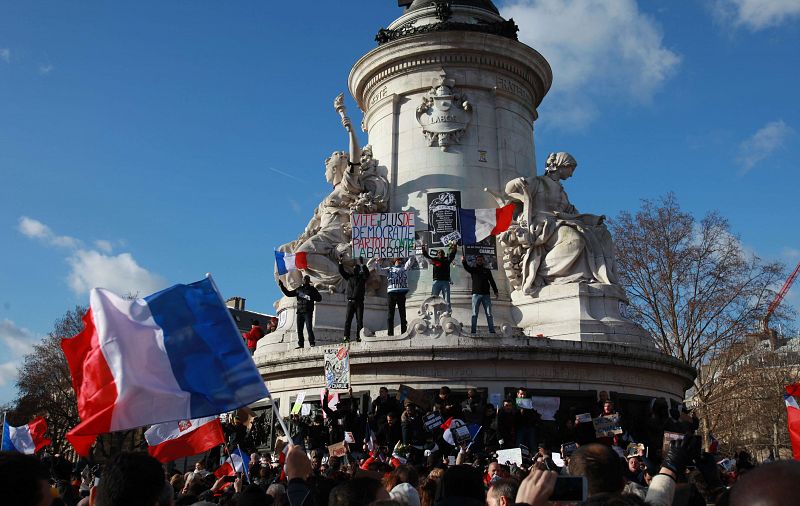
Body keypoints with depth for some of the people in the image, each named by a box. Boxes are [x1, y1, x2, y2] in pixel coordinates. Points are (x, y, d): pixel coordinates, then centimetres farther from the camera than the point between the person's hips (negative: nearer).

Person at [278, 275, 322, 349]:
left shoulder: (312, 289, 10)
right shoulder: (299, 289, 19)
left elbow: (319, 298, 5)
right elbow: (288, 293, 22)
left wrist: (311, 298, -11)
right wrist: (282, 286, 14)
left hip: (308, 312, -4)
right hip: (300, 312, 4)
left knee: (309, 328, -14)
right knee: (299, 329, 1)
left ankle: (312, 343, -15)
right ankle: (300, 344, 5)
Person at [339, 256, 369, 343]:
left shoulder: (362, 277, 7)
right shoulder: (349, 276, 14)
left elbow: (367, 273, -12)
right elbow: (341, 271, 10)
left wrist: (362, 265, -23)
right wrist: (340, 262, -3)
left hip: (359, 302, -2)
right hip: (350, 301, 2)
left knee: (359, 320, -3)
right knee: (348, 319, -4)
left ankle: (359, 336, -3)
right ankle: (346, 336, -6)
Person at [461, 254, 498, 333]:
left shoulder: (487, 271, 15)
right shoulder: (473, 269, 10)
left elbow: (492, 281, 13)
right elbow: (466, 267, -11)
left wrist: (495, 291, 1)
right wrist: (464, 261, -33)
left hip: (486, 294, 2)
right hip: (476, 294, -1)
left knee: (489, 314, 0)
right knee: (474, 314, -3)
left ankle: (492, 330, 0)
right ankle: (472, 331, -5)